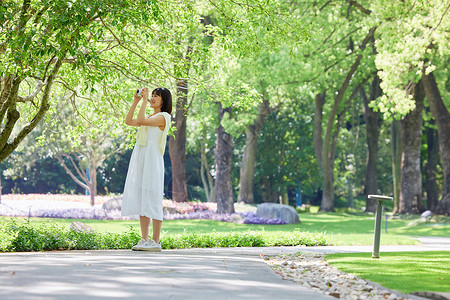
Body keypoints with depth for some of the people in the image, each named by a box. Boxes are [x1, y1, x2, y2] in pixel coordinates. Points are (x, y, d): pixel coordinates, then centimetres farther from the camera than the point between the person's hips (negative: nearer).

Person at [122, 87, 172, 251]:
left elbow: (140, 121, -18)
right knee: (140, 200, 5)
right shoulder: (150, 117, 22)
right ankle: (144, 240, 7)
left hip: (152, 159, -9)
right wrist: (136, 101, 14)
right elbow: (129, 121, 19)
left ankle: (155, 242, -8)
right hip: (140, 158, 9)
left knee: (152, 200, -9)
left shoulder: (163, 117, -5)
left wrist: (145, 100, -11)